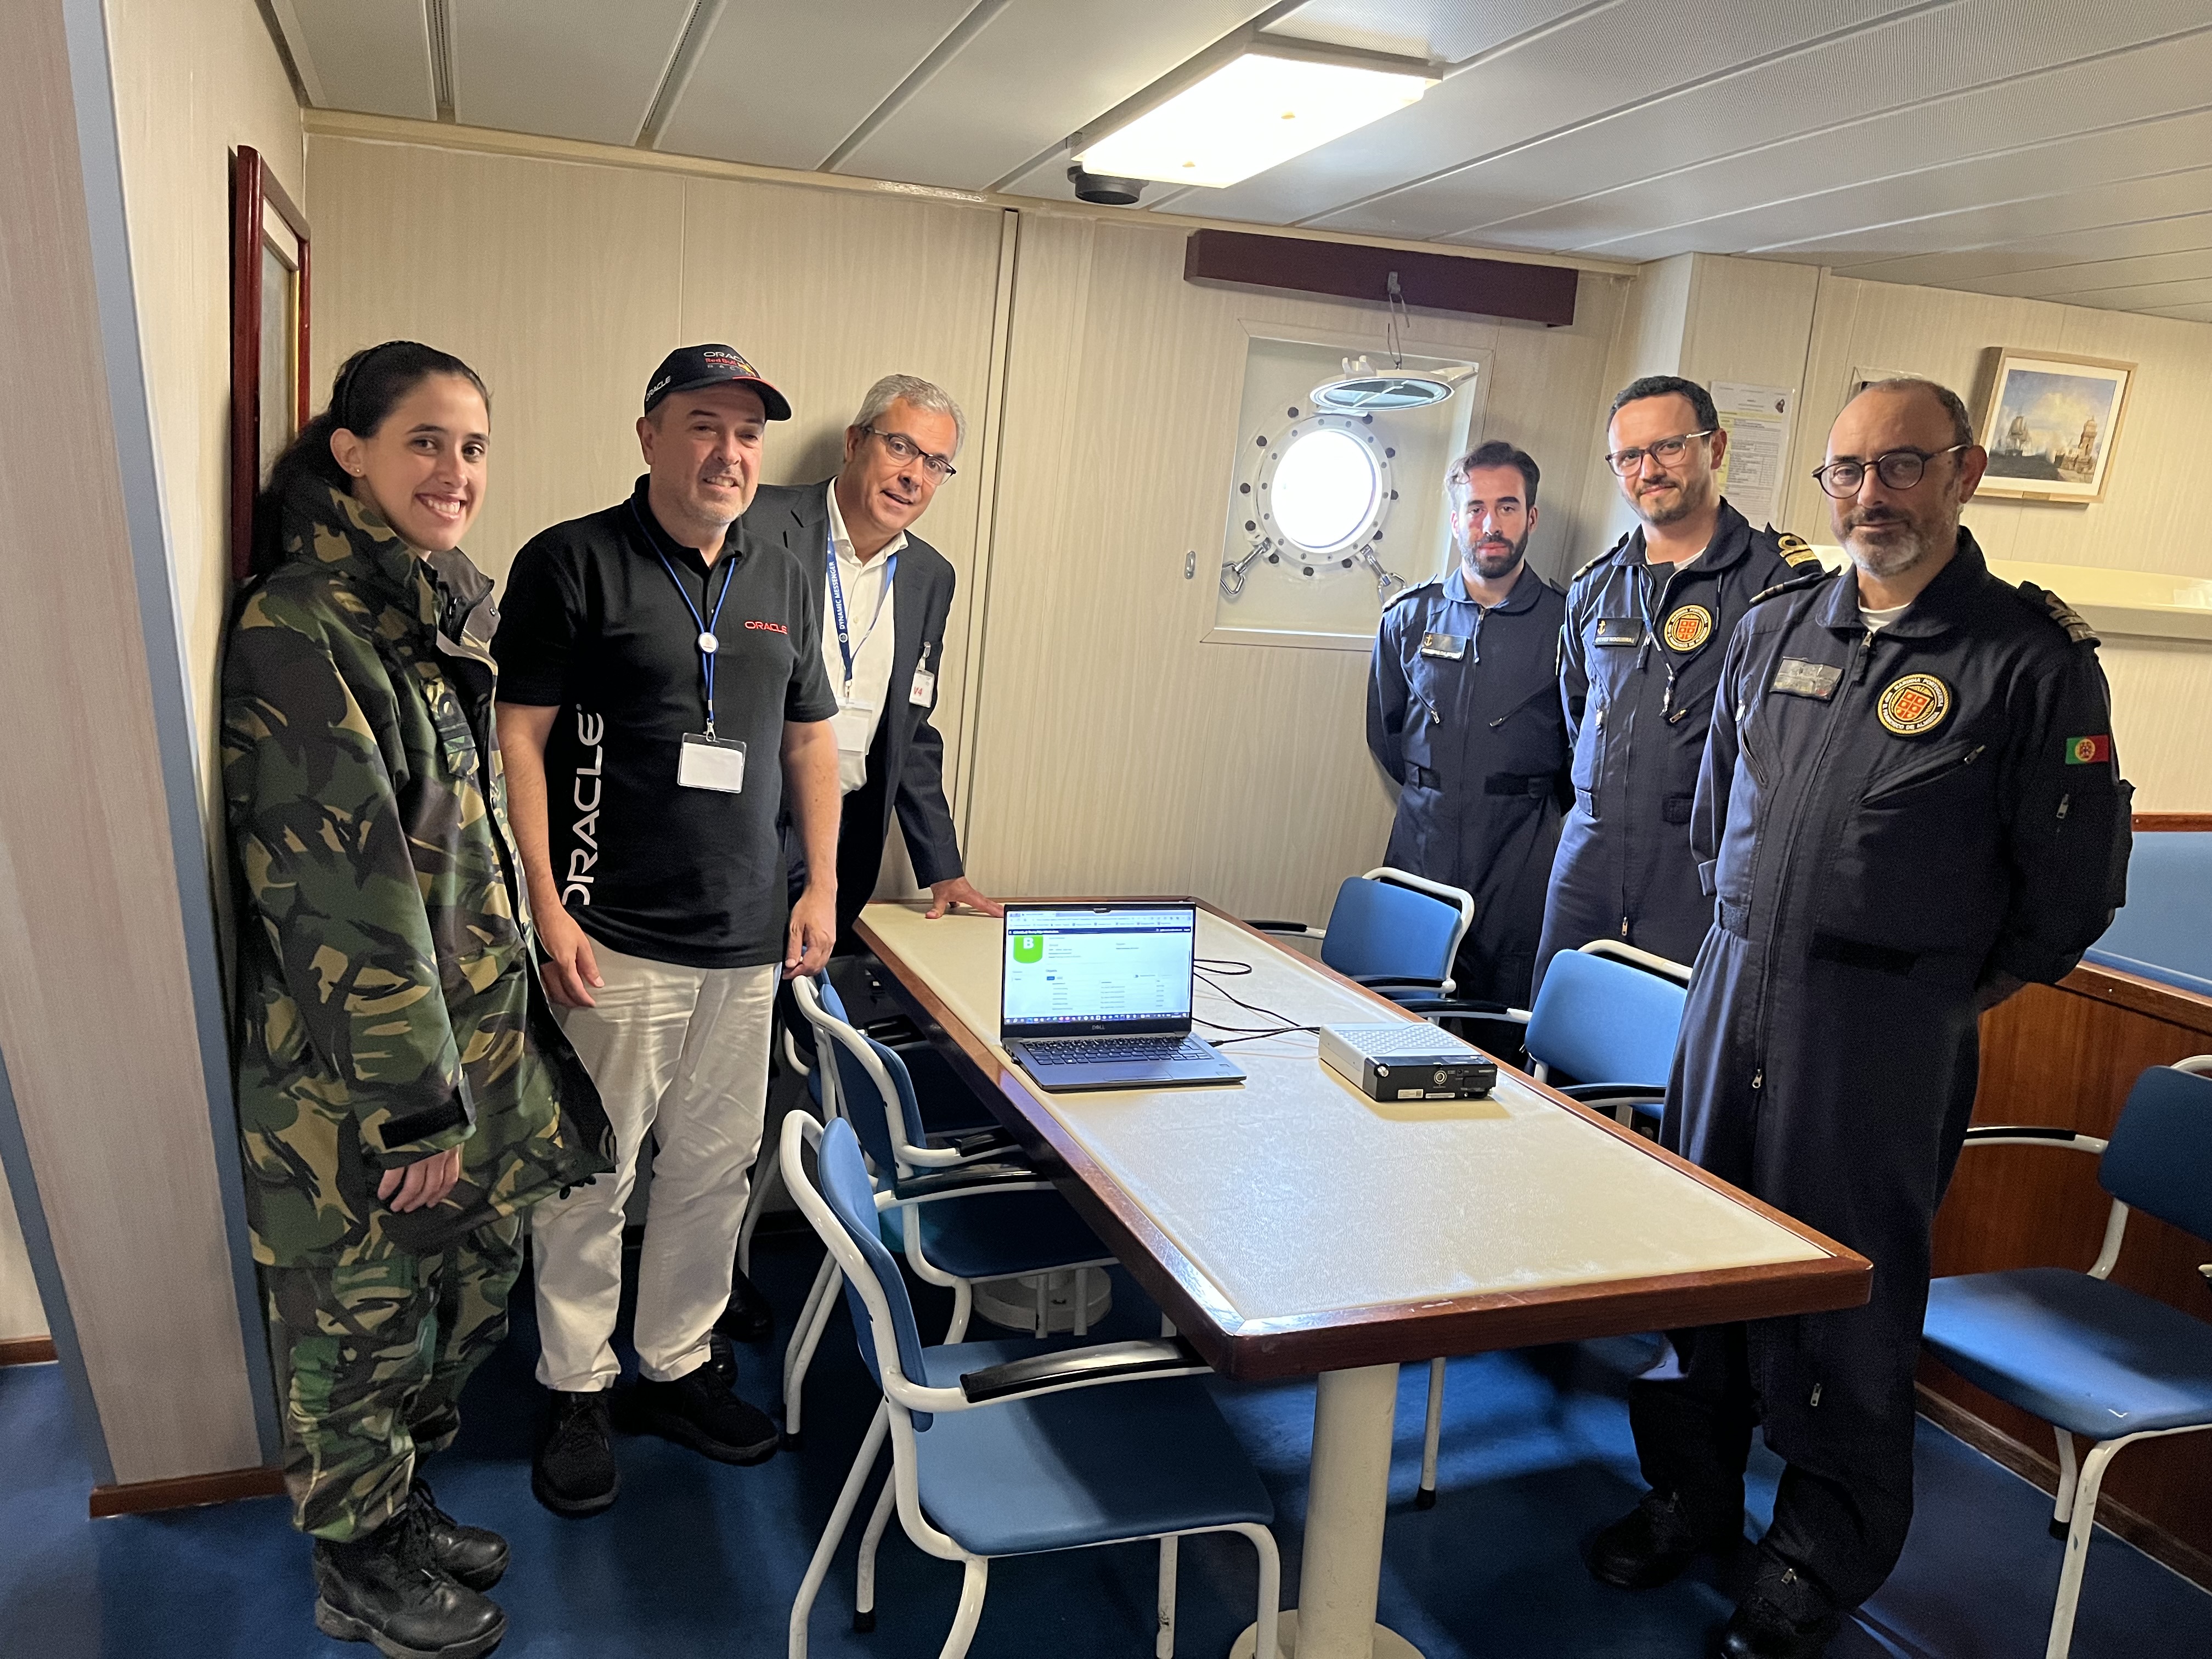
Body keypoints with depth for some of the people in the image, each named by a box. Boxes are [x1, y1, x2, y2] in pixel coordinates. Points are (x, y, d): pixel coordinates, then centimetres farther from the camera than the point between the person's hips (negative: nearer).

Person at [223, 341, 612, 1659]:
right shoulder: (302, 630, -19)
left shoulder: (445, 616, 9)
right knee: (359, 1319, 12)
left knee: (473, 1288, 20)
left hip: (474, 1042, 8)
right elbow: (342, 884, -22)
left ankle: (400, 1496, 43)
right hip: (351, 1073, -8)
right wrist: (417, 1098, -19)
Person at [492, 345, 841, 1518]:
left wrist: (821, 884, 10)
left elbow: (812, 736, 18)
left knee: (713, 1169, 14)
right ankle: (575, 1391, 25)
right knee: (590, 1175, 6)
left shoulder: (781, 582, 13)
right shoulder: (572, 562, -4)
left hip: (747, 941, 5)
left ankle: (676, 1367, 32)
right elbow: (519, 736, -7)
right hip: (617, 939, -5)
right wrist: (548, 910, -13)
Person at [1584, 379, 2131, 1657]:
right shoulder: (1776, 627, 8)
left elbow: (2073, 889, -4)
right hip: (1734, 987, 5)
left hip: (1887, 1031, -5)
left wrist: (1935, 1000, -1)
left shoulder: (2034, 658, -7)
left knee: (1850, 1296, 5)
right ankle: (1692, 1494, 34)